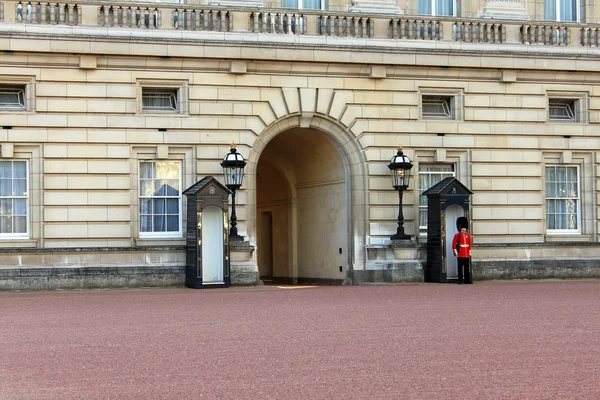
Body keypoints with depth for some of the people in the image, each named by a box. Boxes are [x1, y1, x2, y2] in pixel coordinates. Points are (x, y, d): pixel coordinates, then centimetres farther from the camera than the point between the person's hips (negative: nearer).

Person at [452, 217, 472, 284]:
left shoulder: (468, 235, 11)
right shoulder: (457, 235, -2)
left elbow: (470, 244, 15)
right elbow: (454, 244, -4)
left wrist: (470, 252, 11)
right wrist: (455, 252, -9)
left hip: (467, 254, 4)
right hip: (460, 255, -4)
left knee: (467, 267, 5)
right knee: (460, 268, -1)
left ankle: (467, 280, 10)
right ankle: (460, 280, 2)